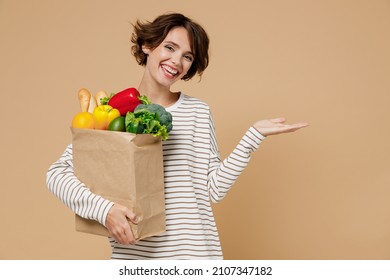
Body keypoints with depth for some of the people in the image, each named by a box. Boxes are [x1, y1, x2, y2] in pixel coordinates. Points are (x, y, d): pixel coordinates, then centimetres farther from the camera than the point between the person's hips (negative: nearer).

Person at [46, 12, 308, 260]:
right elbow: (57, 173, -6)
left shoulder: (199, 112, 0)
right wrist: (103, 208, -20)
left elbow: (213, 189, -3)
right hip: (133, 254, -1)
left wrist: (254, 134, -7)